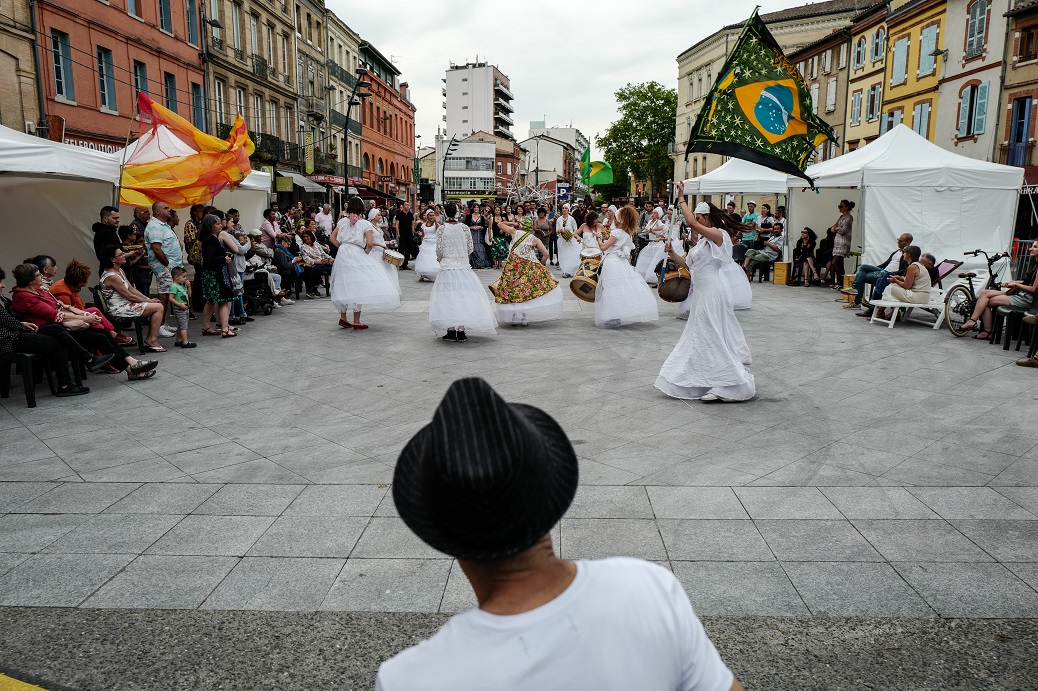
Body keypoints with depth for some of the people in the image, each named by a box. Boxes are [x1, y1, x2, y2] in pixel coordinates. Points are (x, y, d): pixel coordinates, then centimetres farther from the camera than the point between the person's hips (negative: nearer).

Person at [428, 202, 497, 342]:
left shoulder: (441, 229, -4)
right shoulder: (464, 228, -1)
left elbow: (439, 250, -2)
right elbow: (470, 248, 3)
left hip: (447, 267, -1)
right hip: (463, 267, 1)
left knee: (448, 298, 4)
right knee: (463, 298, 5)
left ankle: (451, 331, 5)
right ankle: (461, 331, 5)